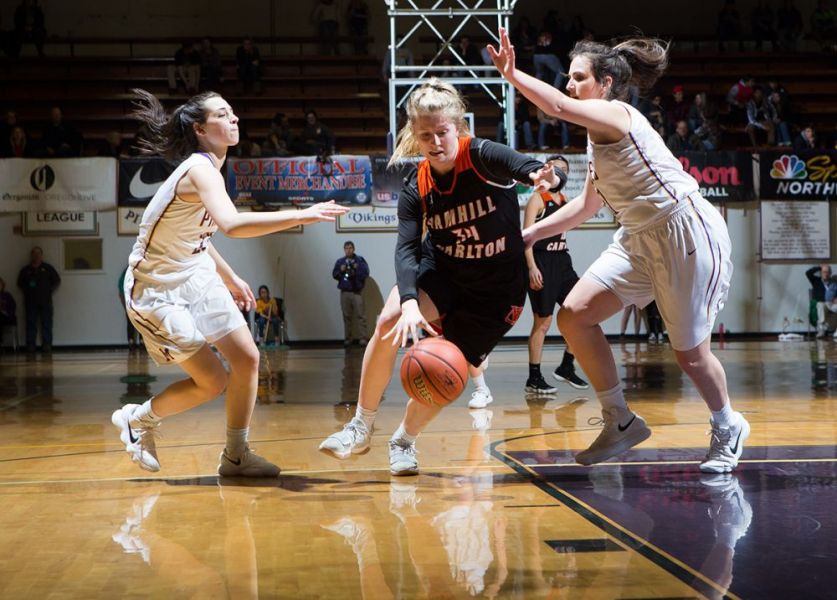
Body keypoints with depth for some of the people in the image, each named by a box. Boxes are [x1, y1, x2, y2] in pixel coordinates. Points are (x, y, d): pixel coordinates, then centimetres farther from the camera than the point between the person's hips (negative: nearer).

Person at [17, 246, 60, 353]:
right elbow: (20, 284, 19)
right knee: (31, 324, 1)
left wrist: (49, 291, 3)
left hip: (45, 302, -1)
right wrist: (27, 292, 7)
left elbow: (57, 281, 10)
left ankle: (47, 344, 0)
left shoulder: (48, 268, 5)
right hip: (31, 303, 1)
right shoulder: (26, 270, 9)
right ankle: (30, 345, 3)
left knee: (47, 324, -3)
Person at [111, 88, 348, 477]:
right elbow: (232, 224, -44)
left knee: (247, 358, 1)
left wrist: (230, 277, 22)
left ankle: (235, 456, 15)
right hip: (158, 288, -9)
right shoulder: (200, 169, -25)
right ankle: (137, 419, 19)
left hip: (196, 276, 9)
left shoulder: (206, 167, 4)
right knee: (213, 381, -6)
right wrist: (301, 216, -46)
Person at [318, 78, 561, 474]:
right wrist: (408, 302, -41)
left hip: (497, 290, -2)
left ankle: (404, 441, 22)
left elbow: (519, 164, -44)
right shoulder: (416, 187, -13)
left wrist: (540, 175, -70)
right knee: (390, 320, -24)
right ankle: (361, 428, -8)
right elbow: (406, 249, -22)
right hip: (442, 272, 2)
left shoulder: (481, 157, -23)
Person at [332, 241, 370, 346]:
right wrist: (340, 270, -12)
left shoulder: (360, 260, 4)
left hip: (357, 292, -2)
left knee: (360, 315, -7)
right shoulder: (340, 261, 11)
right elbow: (334, 274, 6)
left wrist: (357, 269, -18)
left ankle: (362, 338, -6)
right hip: (344, 292, 2)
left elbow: (366, 272, -5)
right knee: (347, 316, 4)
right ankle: (347, 338, 9)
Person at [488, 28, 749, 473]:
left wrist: (512, 75, -31)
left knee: (689, 353, 1)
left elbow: (560, 107, -36)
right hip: (639, 239, 9)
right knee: (573, 316, -4)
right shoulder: (599, 136, 12)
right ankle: (620, 422, 7)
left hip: (688, 235, -9)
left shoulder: (616, 115, -15)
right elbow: (589, 203, 22)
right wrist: (532, 233, 19)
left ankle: (728, 429, 30)